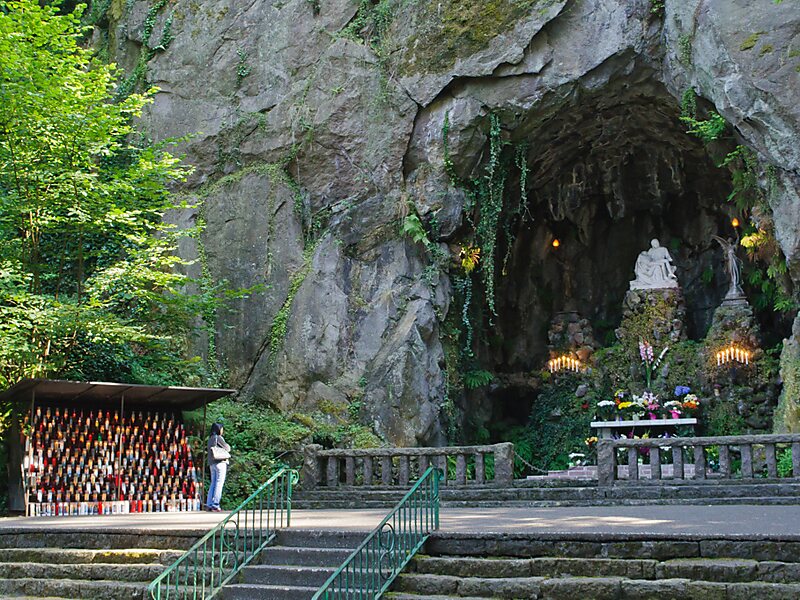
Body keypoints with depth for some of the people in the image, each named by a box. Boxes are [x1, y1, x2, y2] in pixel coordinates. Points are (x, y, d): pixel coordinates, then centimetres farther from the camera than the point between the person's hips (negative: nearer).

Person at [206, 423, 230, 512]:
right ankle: (215, 505, -10)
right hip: (220, 462, -8)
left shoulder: (210, 439, 16)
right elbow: (227, 448, -6)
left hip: (212, 463, 8)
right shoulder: (219, 438, -9)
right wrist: (228, 446, 14)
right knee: (219, 484, -7)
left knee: (213, 484, 11)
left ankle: (209, 504, 7)